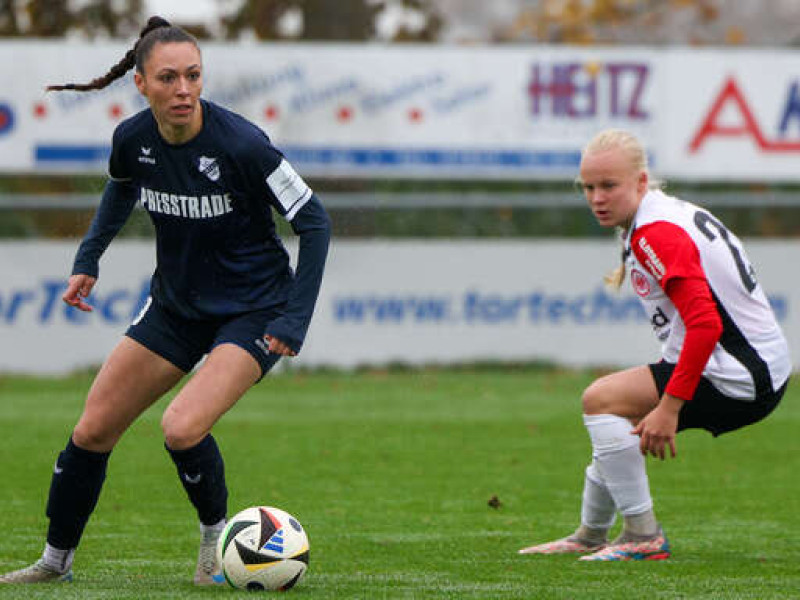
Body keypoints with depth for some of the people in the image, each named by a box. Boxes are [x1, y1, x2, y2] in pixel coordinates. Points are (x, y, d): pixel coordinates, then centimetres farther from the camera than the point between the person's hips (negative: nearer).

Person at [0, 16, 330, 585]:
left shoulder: (241, 143, -26)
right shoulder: (132, 139, -10)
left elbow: (315, 222, -16)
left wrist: (294, 322, -19)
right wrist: (88, 259, 9)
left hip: (252, 311, -6)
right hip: (175, 304, 6)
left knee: (182, 429, -26)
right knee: (92, 432, 4)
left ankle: (216, 533, 3)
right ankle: (56, 559, 24)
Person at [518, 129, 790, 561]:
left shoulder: (655, 233, -19)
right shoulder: (672, 213, 13)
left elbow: (705, 323, -29)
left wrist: (669, 407, -28)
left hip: (739, 380, -10)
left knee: (601, 399, -13)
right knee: (621, 419, 22)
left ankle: (642, 537, -8)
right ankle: (590, 536, 39)